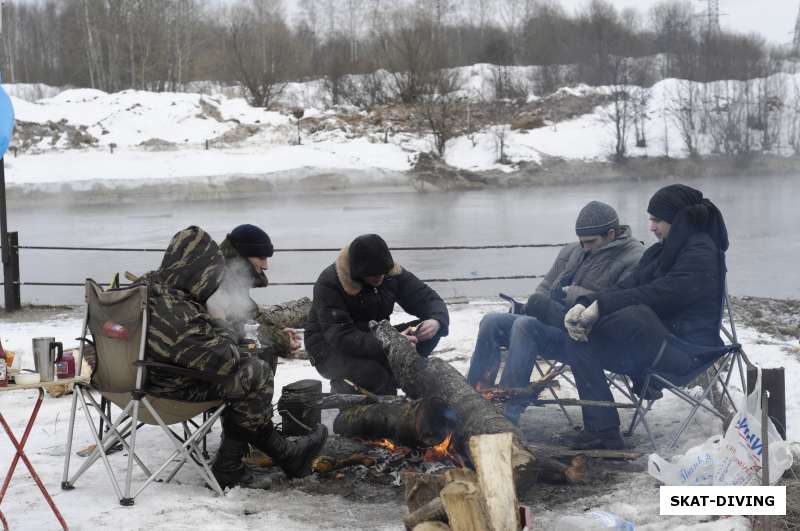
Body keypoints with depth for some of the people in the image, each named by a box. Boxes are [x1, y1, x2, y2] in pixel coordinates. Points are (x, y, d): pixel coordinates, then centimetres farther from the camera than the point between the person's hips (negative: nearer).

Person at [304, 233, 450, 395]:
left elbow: (428, 298, -5)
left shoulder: (393, 274, -8)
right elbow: (341, 338, -33)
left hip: (375, 341, 5)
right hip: (331, 349, -5)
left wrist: (437, 321, -30)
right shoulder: (329, 284, -25)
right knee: (373, 375, -37)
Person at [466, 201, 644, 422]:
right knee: (491, 322, -8)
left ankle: (506, 415, -33)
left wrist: (574, 294, -18)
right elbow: (546, 286, 27)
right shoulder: (572, 251, 19)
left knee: (525, 325, -31)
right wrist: (535, 304, 5)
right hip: (550, 320, 8)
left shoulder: (634, 260, -6)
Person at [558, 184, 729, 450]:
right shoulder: (659, 252, 17)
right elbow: (628, 287, 6)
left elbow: (657, 295, -23)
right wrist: (584, 305, -12)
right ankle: (602, 431, -14)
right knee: (578, 343, -8)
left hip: (685, 350, -9)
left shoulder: (702, 252, -11)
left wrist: (601, 306, -24)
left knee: (636, 315, -37)